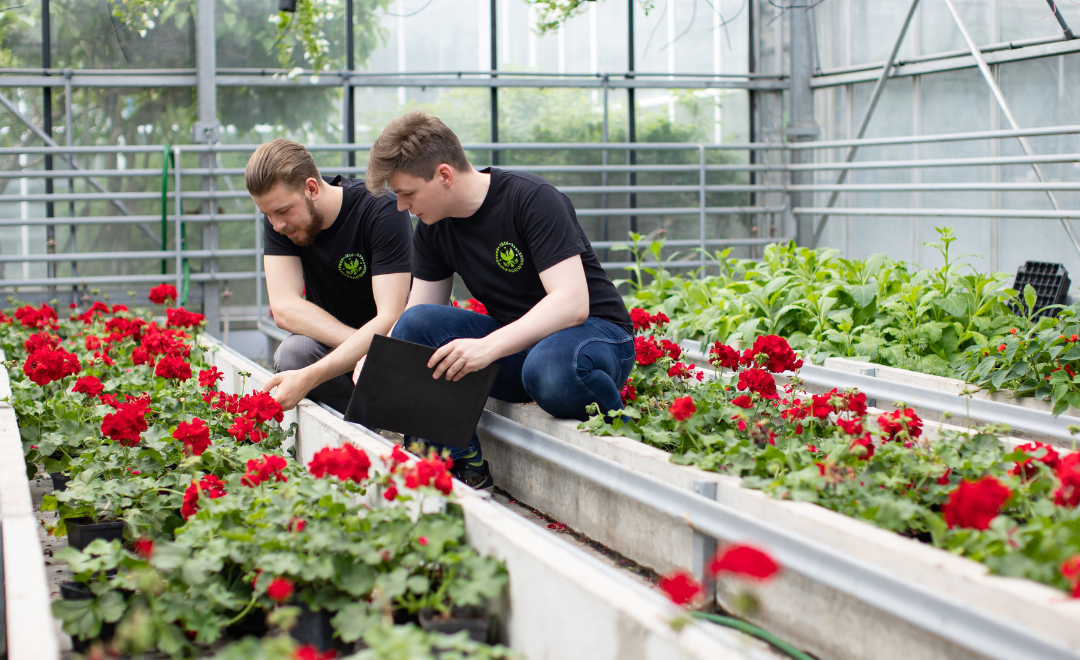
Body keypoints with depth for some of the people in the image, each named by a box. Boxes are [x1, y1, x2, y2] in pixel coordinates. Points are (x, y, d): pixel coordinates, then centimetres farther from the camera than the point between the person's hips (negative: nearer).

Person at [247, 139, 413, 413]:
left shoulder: (383, 212, -22)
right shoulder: (278, 218, -9)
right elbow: (284, 309, -16)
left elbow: (390, 319, -29)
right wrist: (363, 347, -31)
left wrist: (310, 377, -40)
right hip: (329, 344, 4)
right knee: (292, 352, -30)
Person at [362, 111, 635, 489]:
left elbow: (572, 302, -28)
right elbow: (419, 314, 5)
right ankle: (466, 467, -12)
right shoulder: (432, 229, 3)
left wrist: (488, 347, -38)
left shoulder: (533, 199, -19)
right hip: (515, 339, 7)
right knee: (416, 323, -17)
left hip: (595, 332, -6)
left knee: (549, 370, -42)